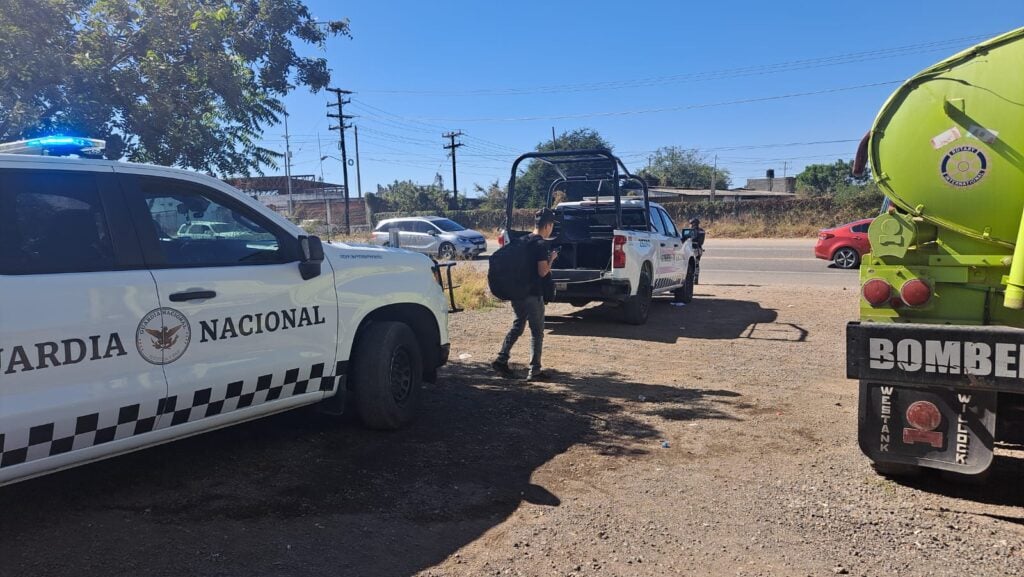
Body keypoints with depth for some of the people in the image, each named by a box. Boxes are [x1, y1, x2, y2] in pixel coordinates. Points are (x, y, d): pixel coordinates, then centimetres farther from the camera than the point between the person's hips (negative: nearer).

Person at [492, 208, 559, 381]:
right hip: (533, 295, -8)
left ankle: (501, 360, 14)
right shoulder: (541, 244, -14)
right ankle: (534, 371, 5)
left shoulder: (524, 241, 10)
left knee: (517, 327, 19)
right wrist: (551, 259, -1)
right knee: (537, 333, 2)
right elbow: (542, 271, -18)